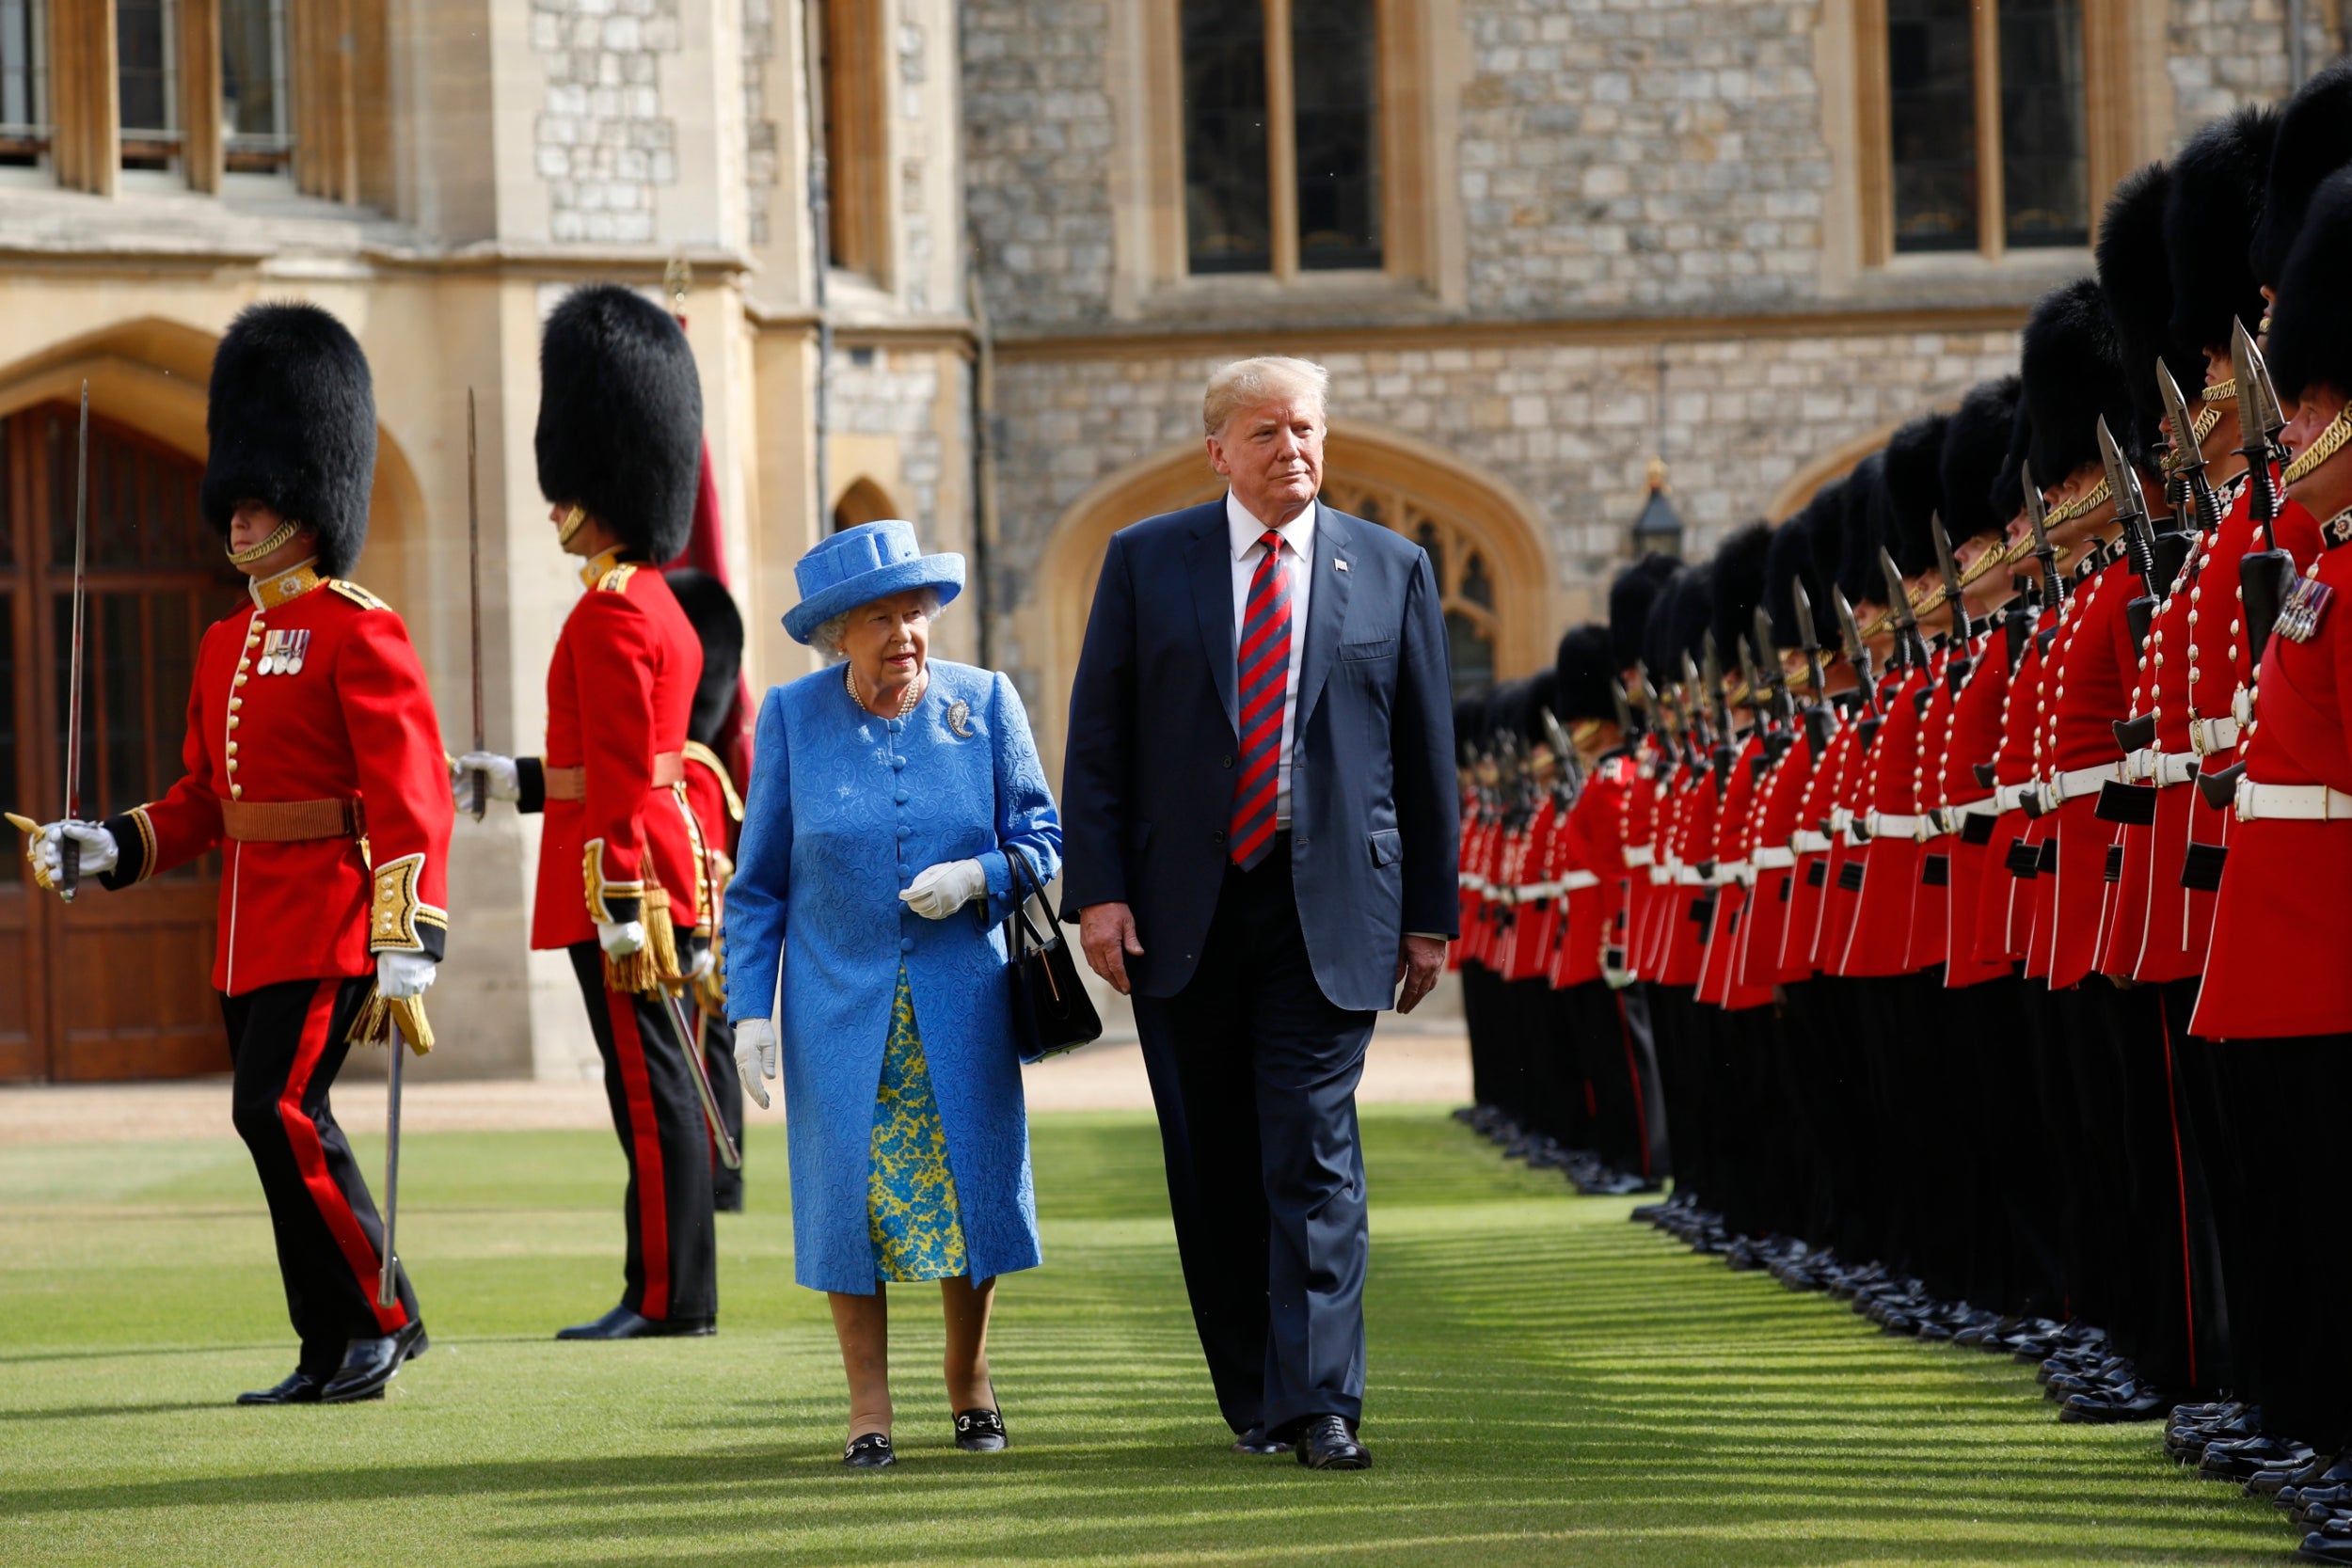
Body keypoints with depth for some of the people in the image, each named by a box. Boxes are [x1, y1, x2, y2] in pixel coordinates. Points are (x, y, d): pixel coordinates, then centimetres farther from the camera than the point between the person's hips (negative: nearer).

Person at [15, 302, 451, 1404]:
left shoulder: (358, 631, -9)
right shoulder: (226, 645, 16)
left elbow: (412, 798, -16)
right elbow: (200, 804, 20)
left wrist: (408, 940, -23)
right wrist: (102, 850, 5)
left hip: (328, 922, -8)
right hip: (249, 927, 8)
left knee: (278, 1113, -15)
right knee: (286, 1126, 7)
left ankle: (383, 1318, -5)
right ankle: (336, 1353, 12)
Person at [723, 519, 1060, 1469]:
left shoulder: (984, 704, 0)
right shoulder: (791, 718, -2)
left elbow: (1041, 839, 4)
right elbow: (758, 883, 2)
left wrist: (977, 876, -17)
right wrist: (750, 1010, -5)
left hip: (961, 1007, 1)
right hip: (840, 1008, -1)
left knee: (970, 1187, 5)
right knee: (852, 1195, -3)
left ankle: (969, 1383, 26)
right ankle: (868, 1410, 6)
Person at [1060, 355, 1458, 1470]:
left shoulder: (1391, 571, 6)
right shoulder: (1144, 562, 5)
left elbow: (1427, 751, 8)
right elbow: (1097, 738, 3)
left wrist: (1430, 913, 6)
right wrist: (1098, 889, -6)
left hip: (1329, 909, -1)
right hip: (1181, 909, 1)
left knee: (1314, 1153, -9)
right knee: (1213, 1164, 7)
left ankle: (1321, 1407, -11)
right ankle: (1251, 1395, 19)